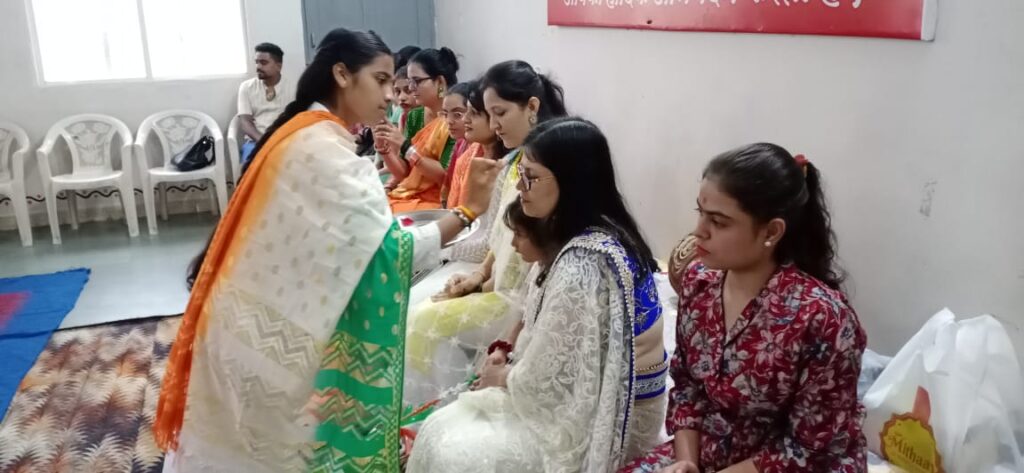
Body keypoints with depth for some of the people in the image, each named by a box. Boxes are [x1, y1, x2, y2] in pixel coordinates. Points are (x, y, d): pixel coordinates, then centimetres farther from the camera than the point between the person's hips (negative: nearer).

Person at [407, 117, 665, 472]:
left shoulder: (583, 263, -28)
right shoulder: (596, 238, 3)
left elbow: (544, 379, -22)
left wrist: (503, 376, -3)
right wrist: (510, 358, -2)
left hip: (599, 420, -9)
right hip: (594, 397, 9)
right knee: (443, 428, 4)